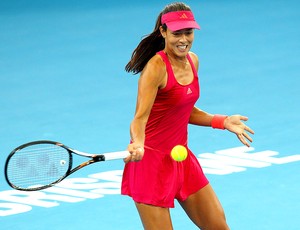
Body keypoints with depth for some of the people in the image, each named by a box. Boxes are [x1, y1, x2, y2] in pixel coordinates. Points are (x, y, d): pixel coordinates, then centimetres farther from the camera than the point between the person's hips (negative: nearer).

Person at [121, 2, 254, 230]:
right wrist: (138, 146, -44)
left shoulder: (192, 61, 5)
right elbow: (140, 117, -26)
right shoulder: (156, 67, -18)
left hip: (181, 158, 8)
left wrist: (223, 121, 9)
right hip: (151, 160, -8)